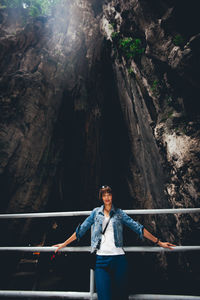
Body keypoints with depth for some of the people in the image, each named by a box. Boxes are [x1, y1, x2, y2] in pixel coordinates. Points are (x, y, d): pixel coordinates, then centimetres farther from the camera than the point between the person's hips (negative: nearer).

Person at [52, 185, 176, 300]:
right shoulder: (96, 212, 7)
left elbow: (138, 228, 3)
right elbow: (81, 230, 10)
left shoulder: (119, 213, 5)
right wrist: (64, 244, 12)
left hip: (118, 258, 0)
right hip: (101, 259, 0)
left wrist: (159, 242, 2)